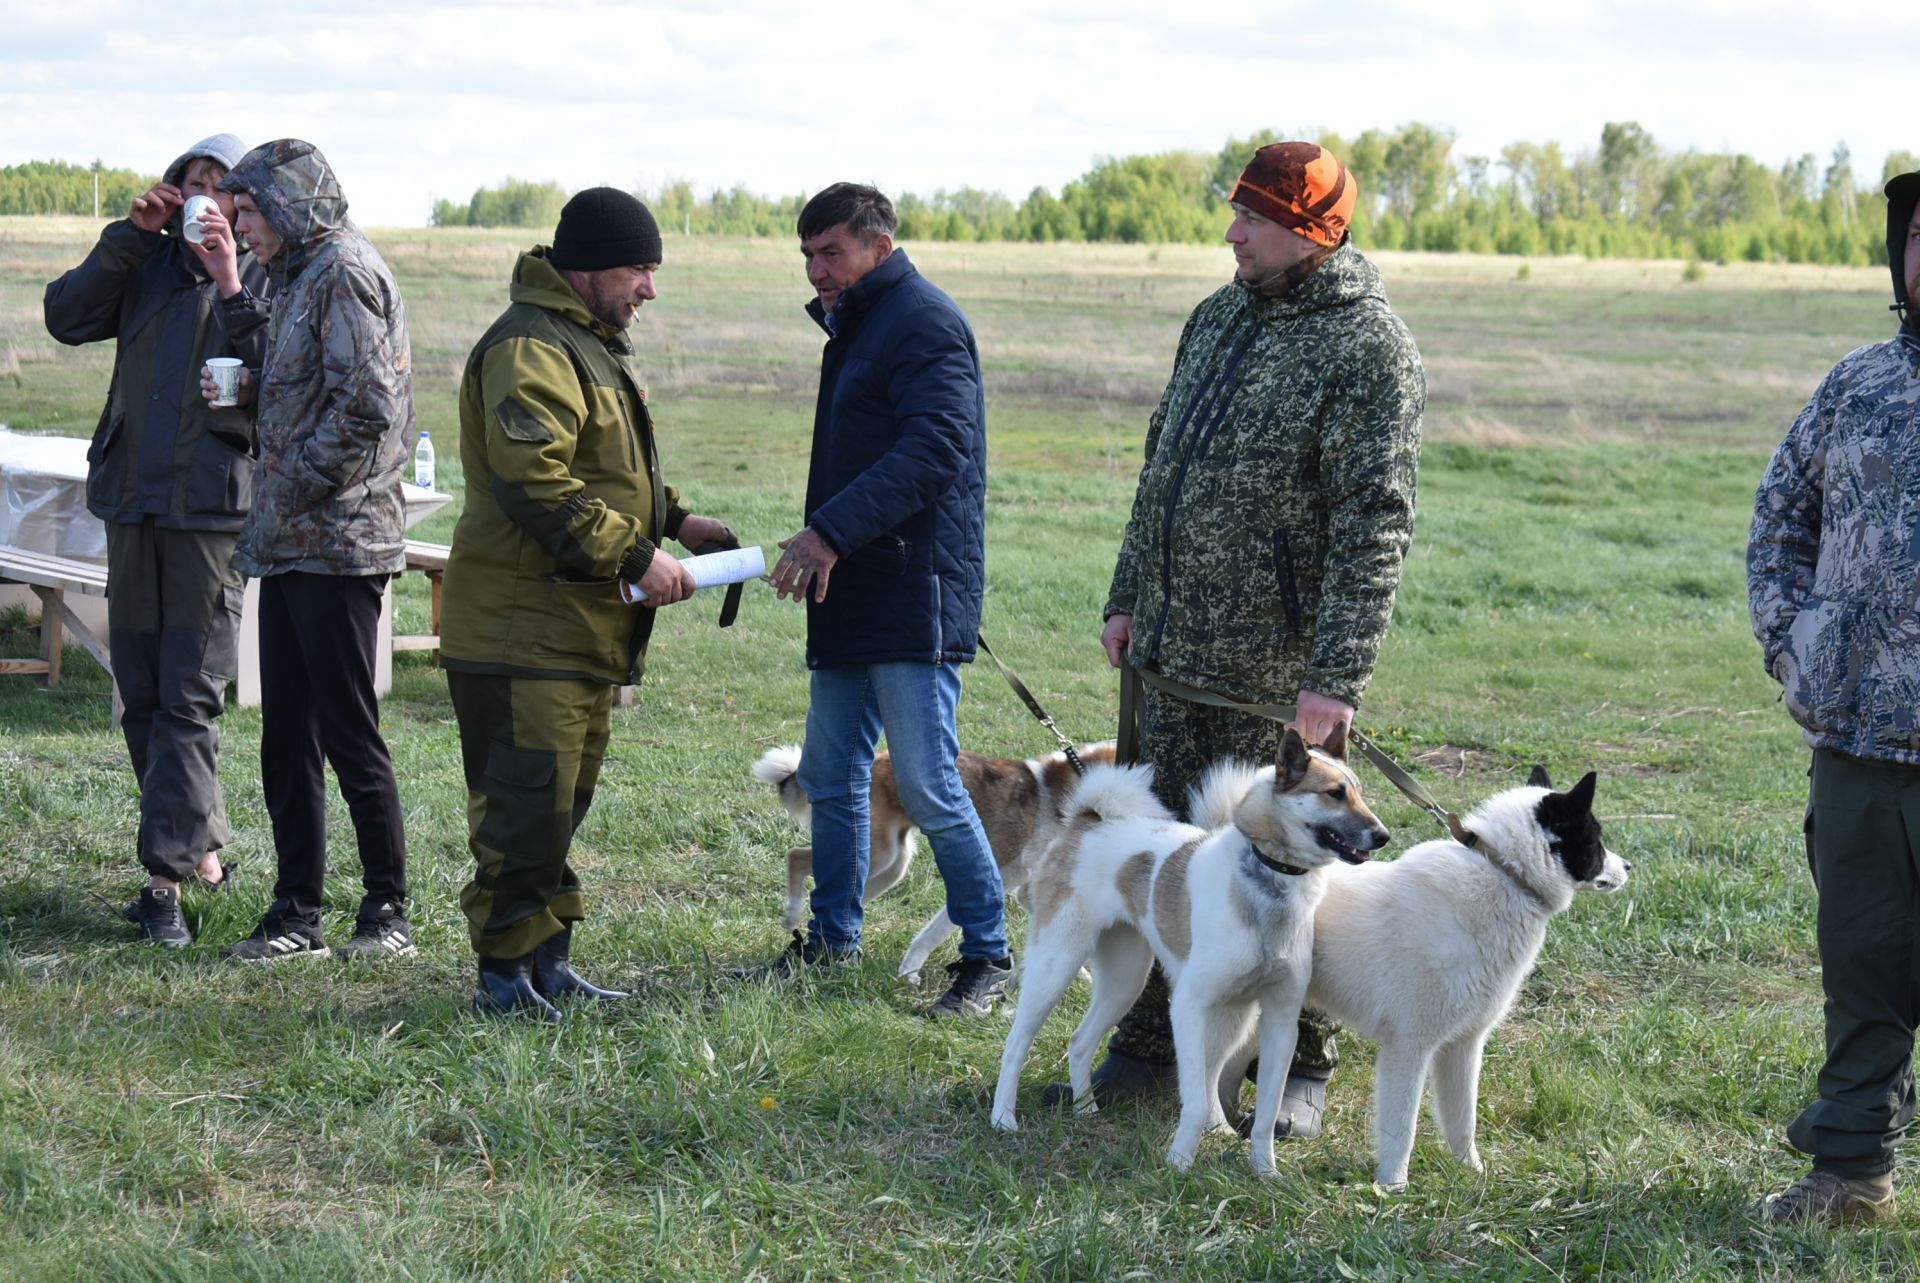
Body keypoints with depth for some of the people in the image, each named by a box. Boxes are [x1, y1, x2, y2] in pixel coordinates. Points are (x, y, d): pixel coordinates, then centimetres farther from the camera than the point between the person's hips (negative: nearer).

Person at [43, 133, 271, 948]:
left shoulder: (265, 280, -1)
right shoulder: (149, 264, 12)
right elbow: (67, 316, 1)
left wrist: (232, 290, -19)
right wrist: (130, 237, -4)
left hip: (211, 506, -5)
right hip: (133, 498, 5)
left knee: (190, 698, -8)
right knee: (141, 692, 11)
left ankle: (167, 876, -10)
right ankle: (202, 846, 23)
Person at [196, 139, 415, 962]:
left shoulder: (345, 270, -11)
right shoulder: (301, 276, 19)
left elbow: (364, 405, -20)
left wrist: (295, 489, -15)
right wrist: (248, 394, 6)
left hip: (338, 542, -9)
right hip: (289, 544, 9)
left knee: (348, 729, -4)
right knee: (286, 734, 9)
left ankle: (387, 911, 4)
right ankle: (296, 914, 14)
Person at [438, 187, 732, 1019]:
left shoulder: (588, 343, 20)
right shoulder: (531, 350, -16)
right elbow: (535, 486, -24)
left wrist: (674, 519, 16)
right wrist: (636, 556, -22)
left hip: (582, 627, 11)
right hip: (524, 631, -11)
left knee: (560, 803, 15)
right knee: (526, 806, -9)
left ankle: (547, 962, 23)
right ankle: (505, 974, -2)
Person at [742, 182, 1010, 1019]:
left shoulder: (925, 324, -12)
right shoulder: (857, 326, 20)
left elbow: (934, 452, -24)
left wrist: (831, 532, -28)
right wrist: (824, 543, 13)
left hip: (913, 602, -10)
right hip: (851, 602, 10)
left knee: (928, 787, -9)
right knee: (831, 778, 14)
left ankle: (988, 955, 2)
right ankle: (831, 940, 26)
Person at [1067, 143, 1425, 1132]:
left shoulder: (1368, 346, -13)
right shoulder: (1220, 316, 11)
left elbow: (1373, 524, -17)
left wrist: (1337, 675, -22)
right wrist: (1129, 597, 17)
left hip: (1278, 668, -7)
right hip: (1175, 648, 7)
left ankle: (1299, 1070, 17)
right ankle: (1150, 1048, 25)